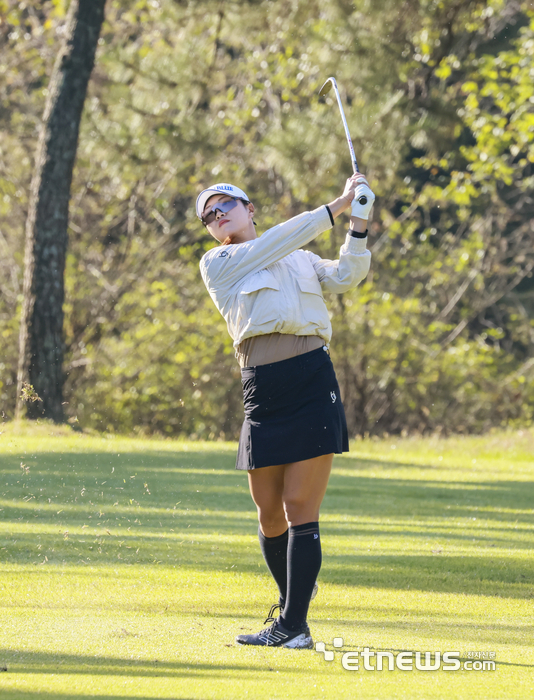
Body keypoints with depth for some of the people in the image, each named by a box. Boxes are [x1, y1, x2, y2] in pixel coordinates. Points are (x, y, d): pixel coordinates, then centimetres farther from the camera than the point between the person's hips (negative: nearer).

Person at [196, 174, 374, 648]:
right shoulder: (217, 264, 11)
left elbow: (346, 276, 6)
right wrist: (337, 207, 0)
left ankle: (294, 625, -6)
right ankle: (290, 609, 26)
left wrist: (359, 224, -7)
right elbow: (277, 242, 1)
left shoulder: (301, 259, 21)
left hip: (313, 381, 0)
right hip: (262, 388, 0)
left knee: (299, 507, -8)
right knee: (269, 512, 4)